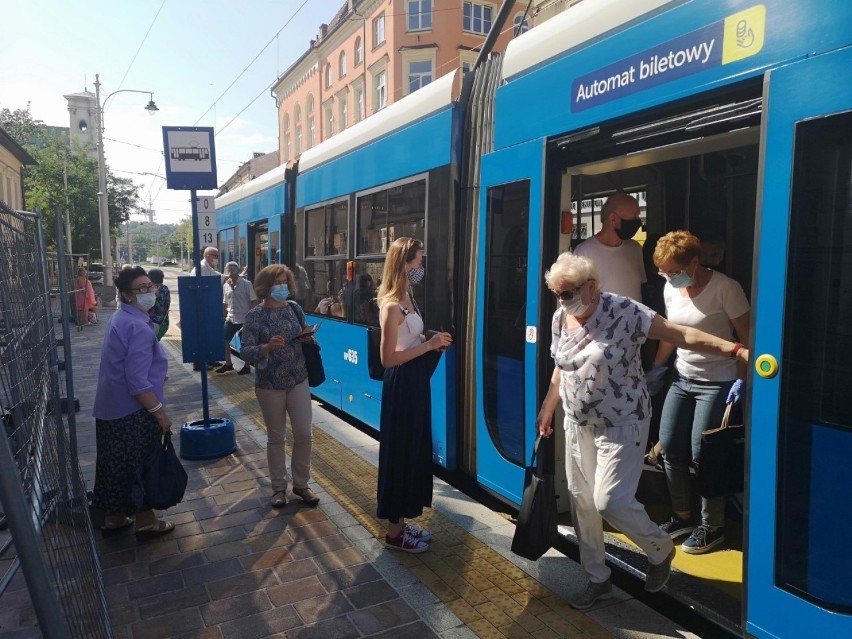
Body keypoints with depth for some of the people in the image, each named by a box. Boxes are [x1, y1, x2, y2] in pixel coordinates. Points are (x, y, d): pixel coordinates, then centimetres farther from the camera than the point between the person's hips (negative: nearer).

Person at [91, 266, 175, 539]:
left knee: (117, 463, 21)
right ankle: (145, 521, 22)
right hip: (133, 412, -9)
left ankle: (114, 517, 36)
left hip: (111, 407, 9)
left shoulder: (121, 318, 8)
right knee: (141, 465, 7)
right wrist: (160, 413, -19)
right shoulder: (138, 327, -24)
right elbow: (137, 383, -27)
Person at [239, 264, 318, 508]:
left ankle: (301, 483, 23)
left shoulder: (294, 308, 2)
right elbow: (246, 351, -14)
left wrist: (308, 338, -11)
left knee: (303, 434, 5)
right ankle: (279, 487, 25)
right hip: (269, 385, -3)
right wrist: (267, 347, -32)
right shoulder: (255, 315, -9)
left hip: (298, 380, 3)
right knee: (275, 437, 10)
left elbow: (307, 337, 12)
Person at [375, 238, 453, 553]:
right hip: (401, 386, -10)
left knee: (414, 451, 17)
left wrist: (432, 342, 2)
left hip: (415, 382, 10)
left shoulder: (407, 298, 10)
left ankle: (401, 520, 32)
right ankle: (395, 532, 18)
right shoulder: (392, 305, -20)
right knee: (400, 454, 2)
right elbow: (388, 357, -23)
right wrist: (429, 345, -20)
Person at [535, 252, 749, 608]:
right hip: (578, 425, 6)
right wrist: (547, 410, 18)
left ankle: (661, 550, 23)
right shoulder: (560, 319, 1)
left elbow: (682, 335, -20)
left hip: (621, 426, -6)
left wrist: (735, 350, -30)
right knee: (581, 499, 10)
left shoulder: (625, 312, -18)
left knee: (610, 501, -10)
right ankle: (597, 580, 30)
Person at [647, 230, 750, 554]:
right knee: (669, 448, 7)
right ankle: (682, 517, 25)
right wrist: (657, 366, 15)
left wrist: (742, 380, -18)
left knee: (702, 454, -4)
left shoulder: (726, 288, -16)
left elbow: (747, 336, -12)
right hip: (682, 379, 7)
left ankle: (712, 527, 16)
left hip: (717, 383, -6)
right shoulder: (671, 289, 2)